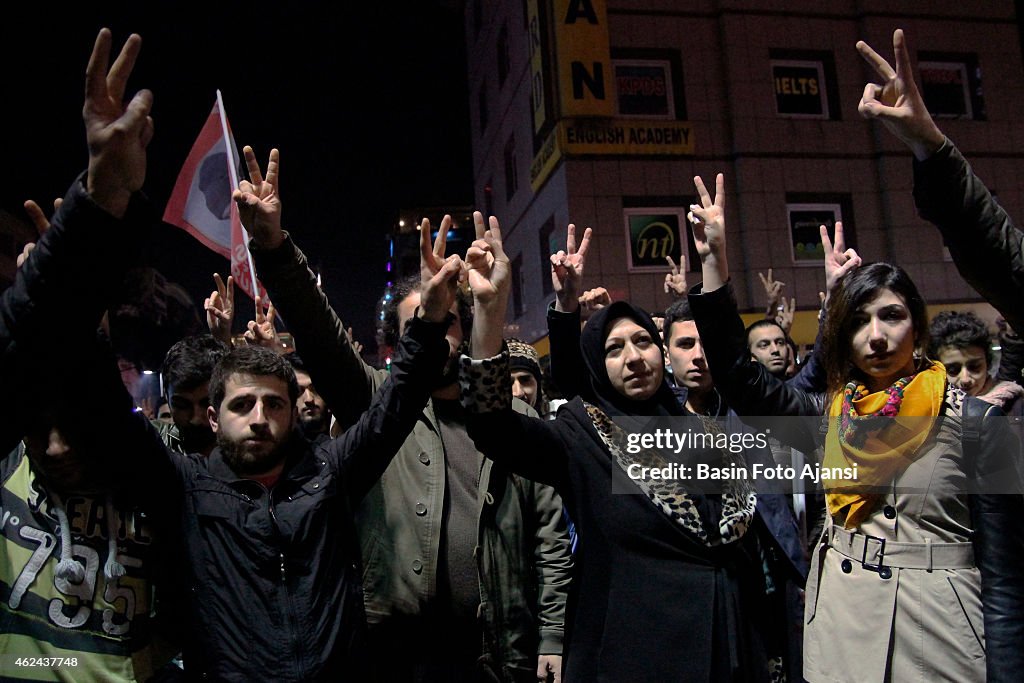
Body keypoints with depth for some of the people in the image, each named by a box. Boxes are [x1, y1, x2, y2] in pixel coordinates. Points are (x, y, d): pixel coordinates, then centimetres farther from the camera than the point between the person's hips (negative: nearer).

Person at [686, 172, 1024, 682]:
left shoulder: (972, 422, -5)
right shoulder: (831, 416, 4)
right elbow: (738, 375, -1)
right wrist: (714, 259, -4)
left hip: (941, 641, -3)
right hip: (839, 638, 3)